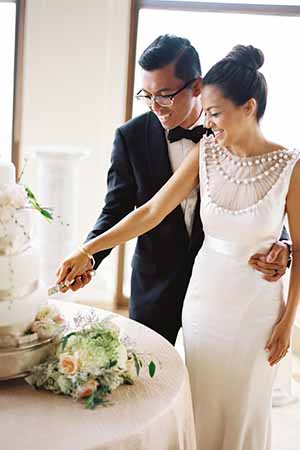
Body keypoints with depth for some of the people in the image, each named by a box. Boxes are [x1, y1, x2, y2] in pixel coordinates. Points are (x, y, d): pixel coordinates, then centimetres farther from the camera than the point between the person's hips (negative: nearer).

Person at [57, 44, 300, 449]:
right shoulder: (206, 153, -6)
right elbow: (151, 211, -7)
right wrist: (87, 251, -11)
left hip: (257, 308, -3)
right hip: (204, 297, 3)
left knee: (244, 408, 14)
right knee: (201, 404, 16)